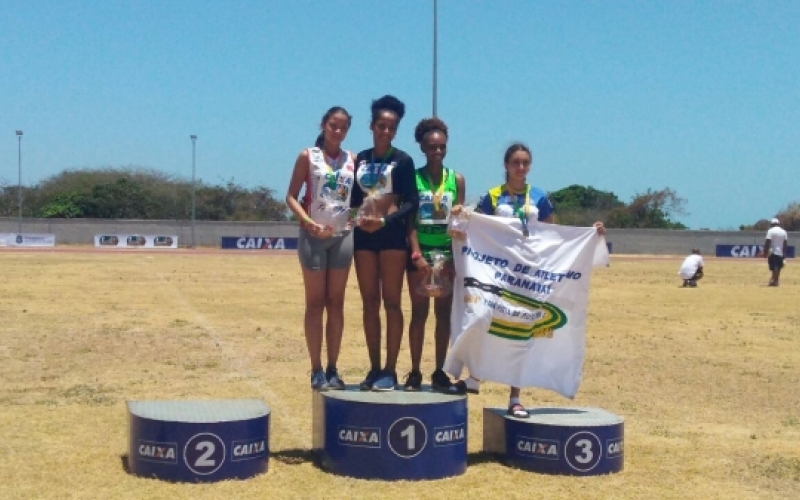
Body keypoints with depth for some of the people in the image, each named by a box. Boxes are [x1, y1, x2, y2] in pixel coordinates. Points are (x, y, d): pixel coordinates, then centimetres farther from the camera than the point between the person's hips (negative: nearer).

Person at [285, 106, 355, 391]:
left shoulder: (353, 160, 8)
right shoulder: (308, 156, 0)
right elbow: (291, 197, -4)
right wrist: (308, 222, -18)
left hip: (343, 235, 3)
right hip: (313, 235, -3)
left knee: (336, 303, 6)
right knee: (315, 302, 1)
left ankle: (332, 369, 12)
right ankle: (316, 370, 5)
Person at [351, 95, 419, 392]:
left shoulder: (402, 160, -1)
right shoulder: (360, 160, 13)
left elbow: (411, 203, -7)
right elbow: (354, 198, 15)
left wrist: (385, 221, -19)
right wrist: (358, 219, -4)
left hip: (392, 235, -4)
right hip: (363, 235, 5)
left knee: (391, 302, -4)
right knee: (369, 303, 6)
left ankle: (390, 370, -1)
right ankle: (374, 368, 12)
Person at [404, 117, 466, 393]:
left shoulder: (457, 180, 6)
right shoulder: (413, 178, 1)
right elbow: (410, 221, -4)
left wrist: (454, 258, -6)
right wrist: (417, 255, -14)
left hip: (448, 252, 2)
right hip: (420, 251, -2)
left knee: (444, 314, 5)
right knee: (419, 313, 2)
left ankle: (439, 373, 12)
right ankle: (415, 373, 8)